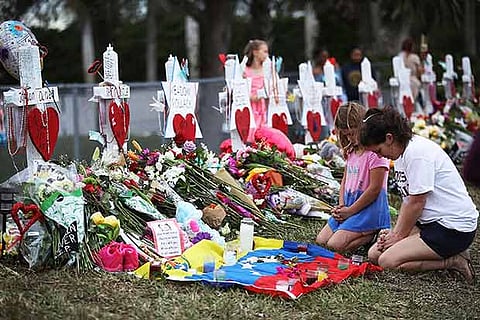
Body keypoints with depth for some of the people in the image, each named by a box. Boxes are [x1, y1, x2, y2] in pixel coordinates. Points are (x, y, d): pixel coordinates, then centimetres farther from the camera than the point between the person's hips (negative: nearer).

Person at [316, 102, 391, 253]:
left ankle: (375, 235, -2)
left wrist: (349, 211, -14)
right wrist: (341, 206, -1)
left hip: (369, 207, -9)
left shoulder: (375, 152, -15)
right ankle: (366, 232, 10)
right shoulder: (352, 152, 13)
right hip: (349, 206, 9)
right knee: (321, 240, 4)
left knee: (335, 244, -19)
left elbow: (374, 189, -18)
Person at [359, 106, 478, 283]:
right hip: (432, 222, 11)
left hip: (454, 228, -11)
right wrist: (395, 232, 1)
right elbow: (407, 200, 12)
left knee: (387, 262, -19)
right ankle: (447, 254, 4)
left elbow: (416, 203, -18)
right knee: (374, 254, 3)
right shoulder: (402, 152, 11)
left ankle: (453, 261, -8)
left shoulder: (417, 152, -19)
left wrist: (399, 235, -6)